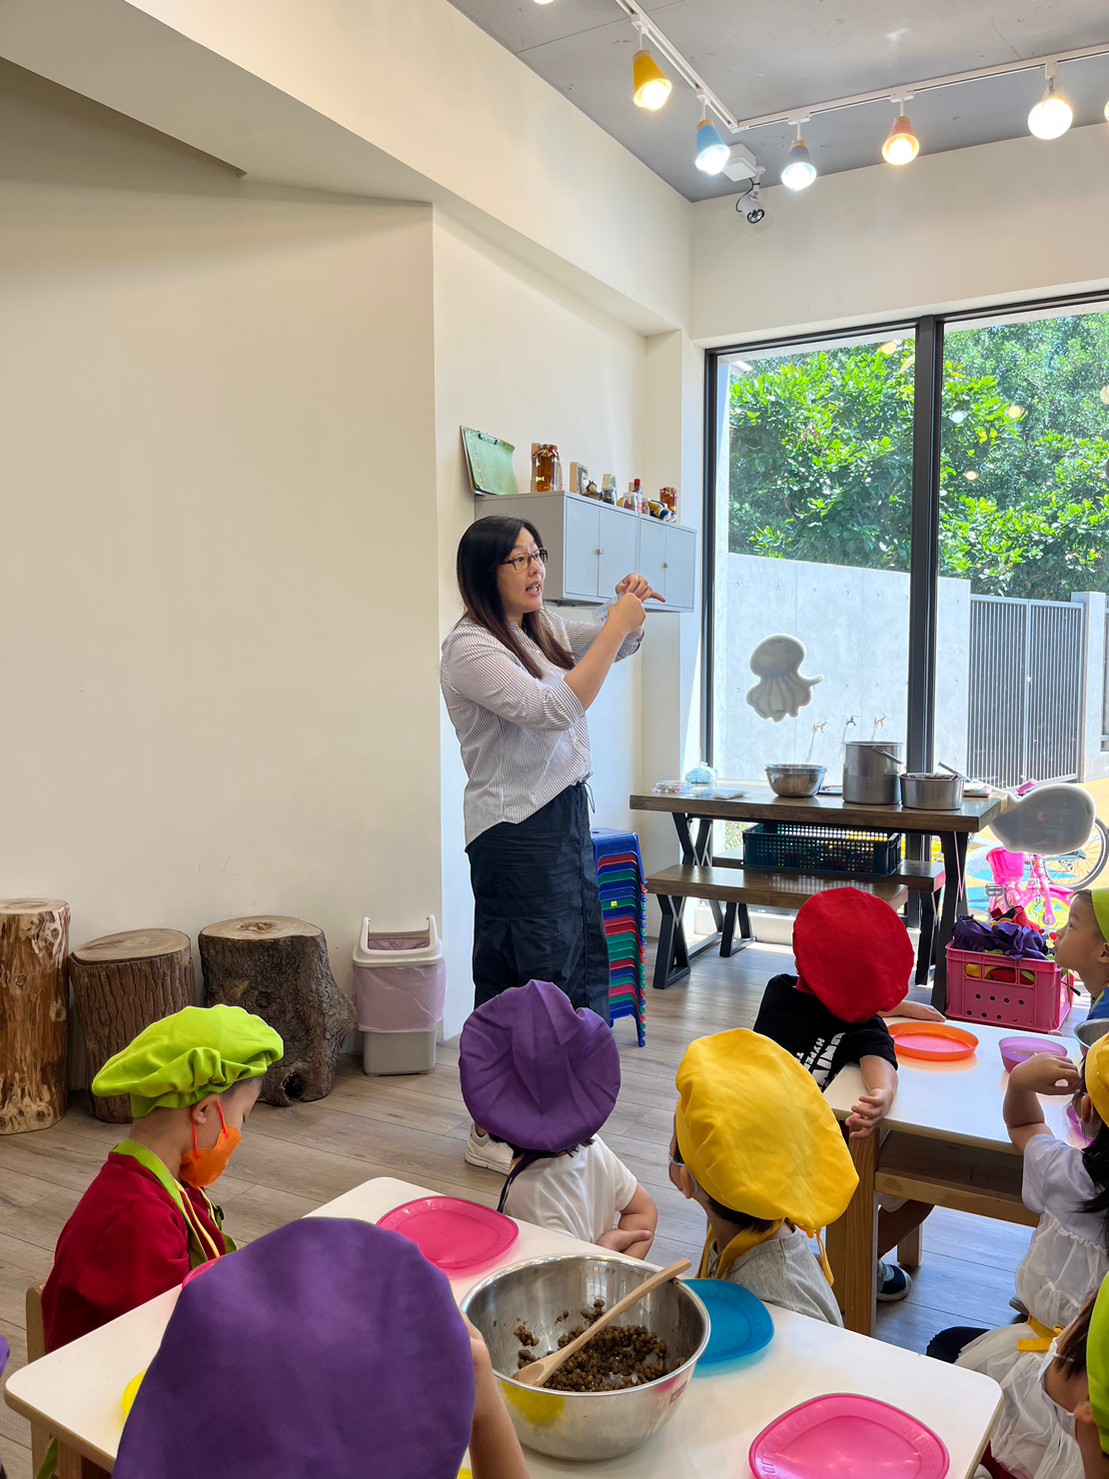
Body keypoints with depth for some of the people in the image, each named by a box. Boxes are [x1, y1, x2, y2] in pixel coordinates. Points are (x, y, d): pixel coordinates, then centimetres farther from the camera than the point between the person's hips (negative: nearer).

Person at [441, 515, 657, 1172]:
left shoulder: (543, 627, 10)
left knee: (582, 965, 16)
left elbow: (620, 647, 23)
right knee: (521, 979, 0)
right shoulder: (471, 648, -16)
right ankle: (492, 1131, 17)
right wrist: (615, 628, -22)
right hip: (516, 830, -9)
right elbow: (555, 710, -26)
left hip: (567, 813, 9)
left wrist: (631, 610, 1)